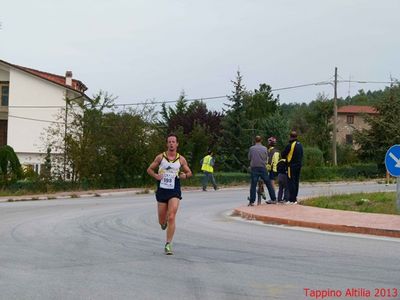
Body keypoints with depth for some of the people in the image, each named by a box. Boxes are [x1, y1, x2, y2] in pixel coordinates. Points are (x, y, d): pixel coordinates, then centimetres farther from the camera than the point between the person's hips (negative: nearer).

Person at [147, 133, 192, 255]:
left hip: (174, 192, -1)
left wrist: (185, 175, -8)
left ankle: (168, 244, -9)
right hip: (162, 190, 1)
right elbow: (149, 169, 10)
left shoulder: (181, 159, 2)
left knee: (171, 218, -15)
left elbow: (189, 172, 15)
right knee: (162, 221, 8)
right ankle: (164, 222, 47)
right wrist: (155, 175, -10)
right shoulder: (160, 157, 1)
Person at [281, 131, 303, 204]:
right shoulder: (300, 145, 9)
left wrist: (285, 157, 11)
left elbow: (283, 154, -9)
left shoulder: (290, 145, -15)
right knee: (296, 182, 14)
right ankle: (295, 198, 19)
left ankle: (292, 199, -7)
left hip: (292, 166, -8)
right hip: (299, 165, 8)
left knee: (291, 182, -4)